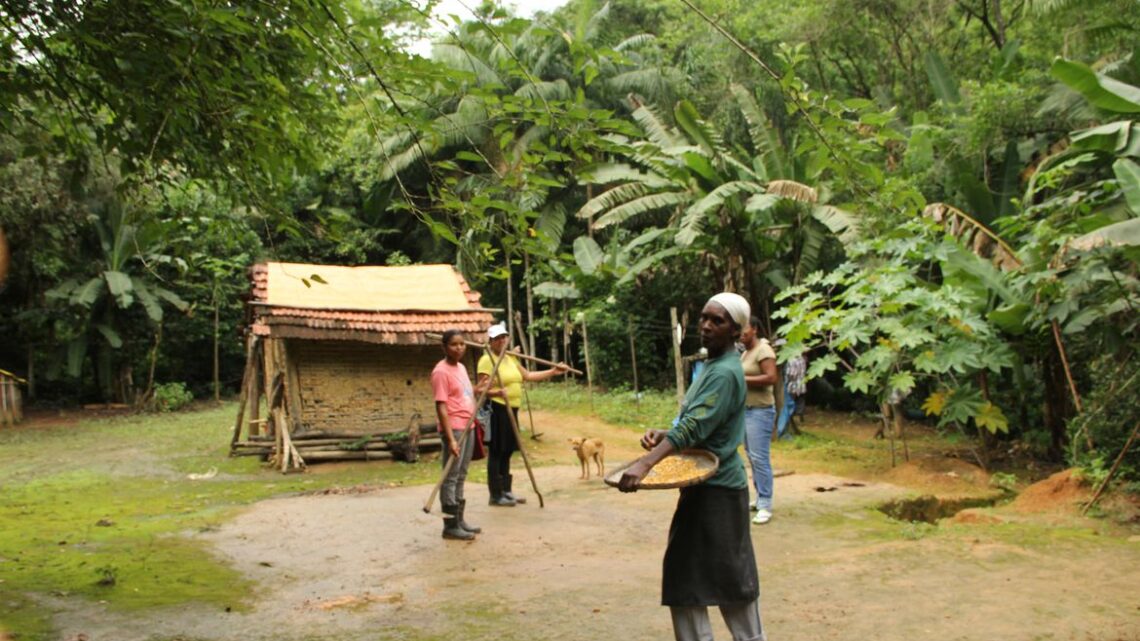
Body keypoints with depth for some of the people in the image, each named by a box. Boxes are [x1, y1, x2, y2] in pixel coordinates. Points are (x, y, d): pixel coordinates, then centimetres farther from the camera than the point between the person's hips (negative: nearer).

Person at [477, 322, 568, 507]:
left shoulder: (510, 358, 17)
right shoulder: (487, 360, -9)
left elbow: (528, 375, 19)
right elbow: (482, 389, -15)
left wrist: (553, 372, 17)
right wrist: (497, 391, -34)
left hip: (511, 409, 8)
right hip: (496, 410, -8)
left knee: (507, 451, 13)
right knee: (496, 452, -4)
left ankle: (506, 491, 22)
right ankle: (495, 495, 1)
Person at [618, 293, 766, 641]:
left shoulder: (725, 372, -19)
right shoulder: (711, 365, 11)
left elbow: (694, 427, -31)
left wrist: (645, 464, -40)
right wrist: (664, 434, 0)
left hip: (719, 486, -10)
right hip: (701, 482, 10)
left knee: (730, 577, 3)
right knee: (685, 577, 13)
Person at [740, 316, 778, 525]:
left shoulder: (763, 350, -13)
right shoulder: (745, 352, 15)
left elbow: (770, 378, -23)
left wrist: (742, 379, -20)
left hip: (760, 411, -10)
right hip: (746, 410, 10)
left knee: (760, 458, -11)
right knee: (752, 457, 11)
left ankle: (765, 506, -9)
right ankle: (760, 499, 19)